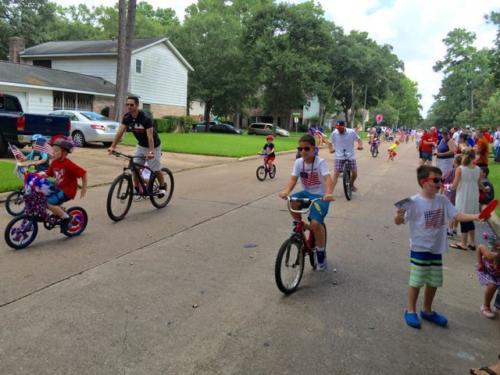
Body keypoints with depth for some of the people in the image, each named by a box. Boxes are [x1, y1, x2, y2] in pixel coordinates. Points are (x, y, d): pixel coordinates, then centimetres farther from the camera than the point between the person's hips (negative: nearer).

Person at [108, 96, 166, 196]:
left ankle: (162, 186, 24)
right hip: (141, 145, 6)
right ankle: (137, 189, 12)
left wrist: (151, 152, -47)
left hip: (153, 146, -5)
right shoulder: (127, 117, -11)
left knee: (156, 169, -1)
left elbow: (150, 136, -36)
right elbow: (120, 132, -16)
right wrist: (113, 146, -25)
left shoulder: (145, 118, -29)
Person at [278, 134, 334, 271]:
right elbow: (293, 179, -13)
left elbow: (328, 179, -31)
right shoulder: (298, 162, -4)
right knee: (292, 202, -30)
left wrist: (329, 193, -52)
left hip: (320, 196, -4)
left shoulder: (320, 162, -17)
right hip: (306, 193, 4)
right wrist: (286, 191, -36)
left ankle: (321, 252, 4)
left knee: (315, 223, -24)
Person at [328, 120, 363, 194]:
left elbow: (358, 139, 5)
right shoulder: (334, 133, -8)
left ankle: (352, 184, 32)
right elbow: (330, 142, 4)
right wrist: (331, 149, -15)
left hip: (350, 156, 1)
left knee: (354, 173, 0)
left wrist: (360, 145, -15)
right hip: (339, 157, -1)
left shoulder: (352, 132, -8)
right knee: (336, 173, -10)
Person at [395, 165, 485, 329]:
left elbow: (457, 215, -1)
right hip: (419, 249, -6)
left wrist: (476, 216, -15)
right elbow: (399, 222, -15)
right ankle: (410, 311, 25)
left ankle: (427, 311, 35)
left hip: (437, 249, 6)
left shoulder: (443, 200, -1)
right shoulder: (414, 202, -17)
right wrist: (399, 216, -37)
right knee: (416, 281, 5)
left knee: (434, 282, 16)